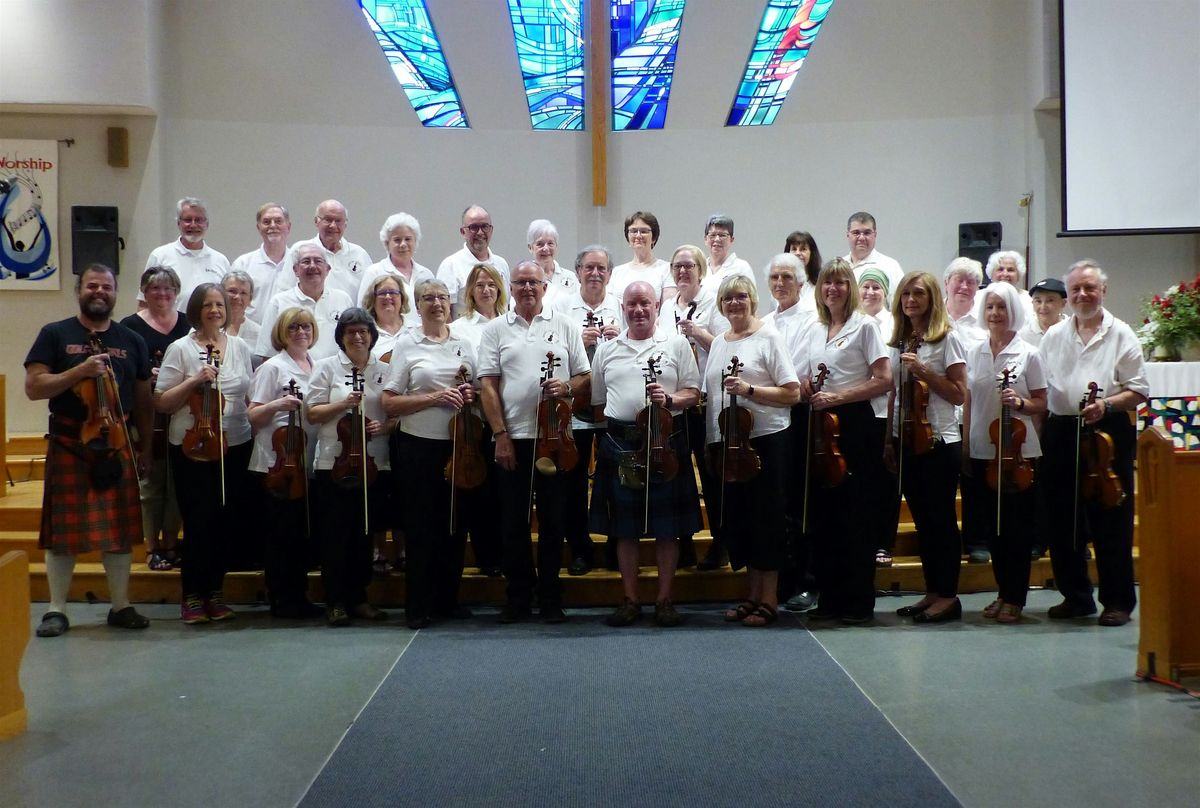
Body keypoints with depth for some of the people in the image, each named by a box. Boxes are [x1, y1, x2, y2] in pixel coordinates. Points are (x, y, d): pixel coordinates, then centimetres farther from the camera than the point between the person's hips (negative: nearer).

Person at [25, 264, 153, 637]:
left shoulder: (131, 341, 11)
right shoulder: (55, 335, 2)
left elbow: (143, 400, 14)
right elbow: (33, 387, -6)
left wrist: (144, 448, 10)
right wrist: (80, 371, -18)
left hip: (117, 448, 3)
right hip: (68, 447, -2)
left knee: (120, 529, 6)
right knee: (62, 529, 2)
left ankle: (121, 606, 15)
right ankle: (56, 609, 11)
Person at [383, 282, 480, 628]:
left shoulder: (464, 345, 10)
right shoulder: (407, 345, 0)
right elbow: (389, 403, -6)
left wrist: (470, 394, -5)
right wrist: (434, 397, -17)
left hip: (459, 446, 4)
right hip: (420, 447, -3)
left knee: (456, 524, 9)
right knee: (421, 528, 2)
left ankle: (448, 599, 22)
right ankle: (419, 605, 11)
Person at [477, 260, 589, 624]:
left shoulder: (564, 325, 8)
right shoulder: (496, 329, 6)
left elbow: (584, 375, 9)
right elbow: (488, 384, 2)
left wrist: (566, 387, -14)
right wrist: (501, 434, -6)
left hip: (554, 437, 0)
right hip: (511, 439, 0)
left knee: (553, 520, 5)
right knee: (514, 521, 5)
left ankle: (551, 599, 15)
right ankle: (518, 597, 16)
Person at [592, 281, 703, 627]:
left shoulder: (677, 344, 5)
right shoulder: (606, 350, 12)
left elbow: (693, 393, 2)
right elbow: (597, 400, 15)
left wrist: (668, 400, -16)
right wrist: (607, 433, 6)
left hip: (665, 441, -2)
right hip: (620, 444, 2)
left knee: (667, 527, 3)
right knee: (624, 527, 6)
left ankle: (664, 600, 13)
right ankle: (630, 601, 16)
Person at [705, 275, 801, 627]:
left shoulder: (768, 338, -3)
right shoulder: (717, 343, 15)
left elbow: (792, 393, -9)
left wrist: (749, 389, -19)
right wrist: (711, 441, 9)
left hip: (765, 441, -6)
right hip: (724, 443, 6)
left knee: (765, 517, -1)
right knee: (735, 518, 9)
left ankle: (769, 600, 8)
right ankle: (752, 595, 20)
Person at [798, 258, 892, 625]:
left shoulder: (863, 325, -4)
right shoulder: (814, 330, 15)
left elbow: (883, 380, -10)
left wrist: (837, 396, -16)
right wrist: (808, 388, 1)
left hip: (854, 423, -6)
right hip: (819, 425, 6)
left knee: (855, 513, -2)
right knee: (822, 512, 7)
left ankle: (859, 600, 6)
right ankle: (830, 597, 17)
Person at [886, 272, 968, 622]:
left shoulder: (947, 338, -5)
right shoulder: (898, 342, 12)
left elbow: (959, 394, -8)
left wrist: (924, 371, -17)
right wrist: (889, 440, 9)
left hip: (938, 441, -6)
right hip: (905, 440, 6)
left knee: (941, 518, -1)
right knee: (922, 518, 10)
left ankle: (948, 596, 7)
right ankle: (932, 591, 19)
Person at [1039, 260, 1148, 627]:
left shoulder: (1121, 335, 4)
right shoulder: (1054, 336, 13)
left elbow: (1139, 391, 0)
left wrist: (1106, 405, -15)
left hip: (1109, 432, -3)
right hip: (1062, 431, 4)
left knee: (1111, 521, -1)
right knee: (1063, 520, 7)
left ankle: (1118, 601, 9)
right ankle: (1075, 595, 20)